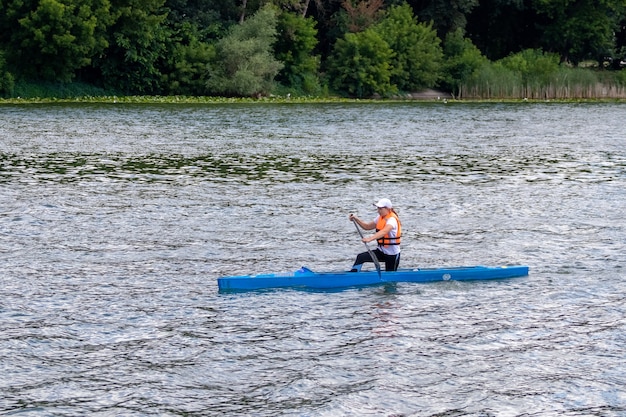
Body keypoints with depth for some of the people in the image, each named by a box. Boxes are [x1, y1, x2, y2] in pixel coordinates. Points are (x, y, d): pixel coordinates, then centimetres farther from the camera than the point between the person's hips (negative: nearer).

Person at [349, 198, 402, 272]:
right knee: (361, 257, -12)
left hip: (392, 254, -7)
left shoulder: (392, 220, -22)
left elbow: (384, 232, -41)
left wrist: (370, 239, -57)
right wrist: (356, 219, -2)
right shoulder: (380, 218, 5)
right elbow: (367, 226, 14)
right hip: (381, 251, 7)